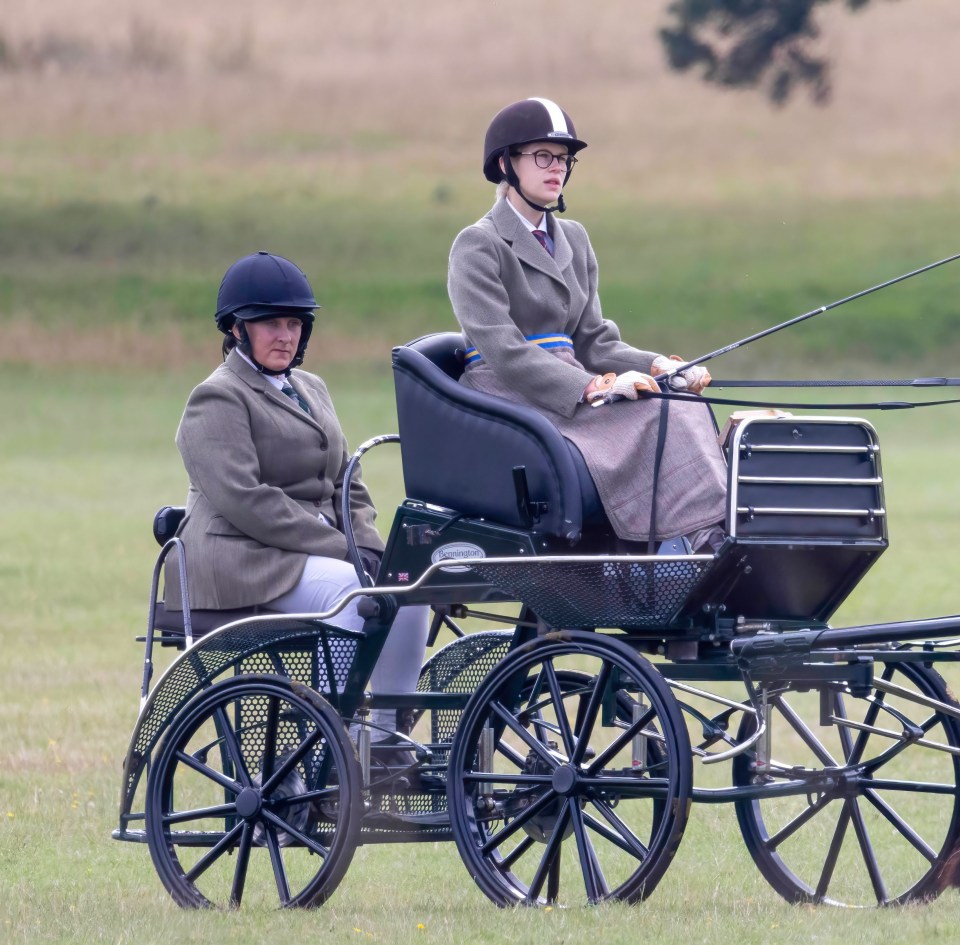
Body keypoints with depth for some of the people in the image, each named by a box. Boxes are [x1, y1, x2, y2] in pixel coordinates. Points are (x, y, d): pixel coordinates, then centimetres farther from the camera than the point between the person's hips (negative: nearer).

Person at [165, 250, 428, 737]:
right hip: (242, 559, -8)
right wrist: (339, 548, -19)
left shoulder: (311, 390, 23)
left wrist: (368, 545, 1)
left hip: (316, 548, 8)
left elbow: (347, 485, 24)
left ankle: (386, 734, -14)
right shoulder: (218, 399, -4)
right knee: (351, 589, -31)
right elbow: (244, 500, -16)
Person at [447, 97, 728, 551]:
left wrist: (659, 366, -4)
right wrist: (594, 388, -25)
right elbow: (504, 352, -16)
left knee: (684, 408, -23)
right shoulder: (478, 247, -5)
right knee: (654, 417, -29)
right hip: (506, 403, -7)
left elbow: (592, 341, 15)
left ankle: (714, 536, -39)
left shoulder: (573, 240, 19)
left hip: (569, 389, 7)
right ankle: (708, 542, -37)